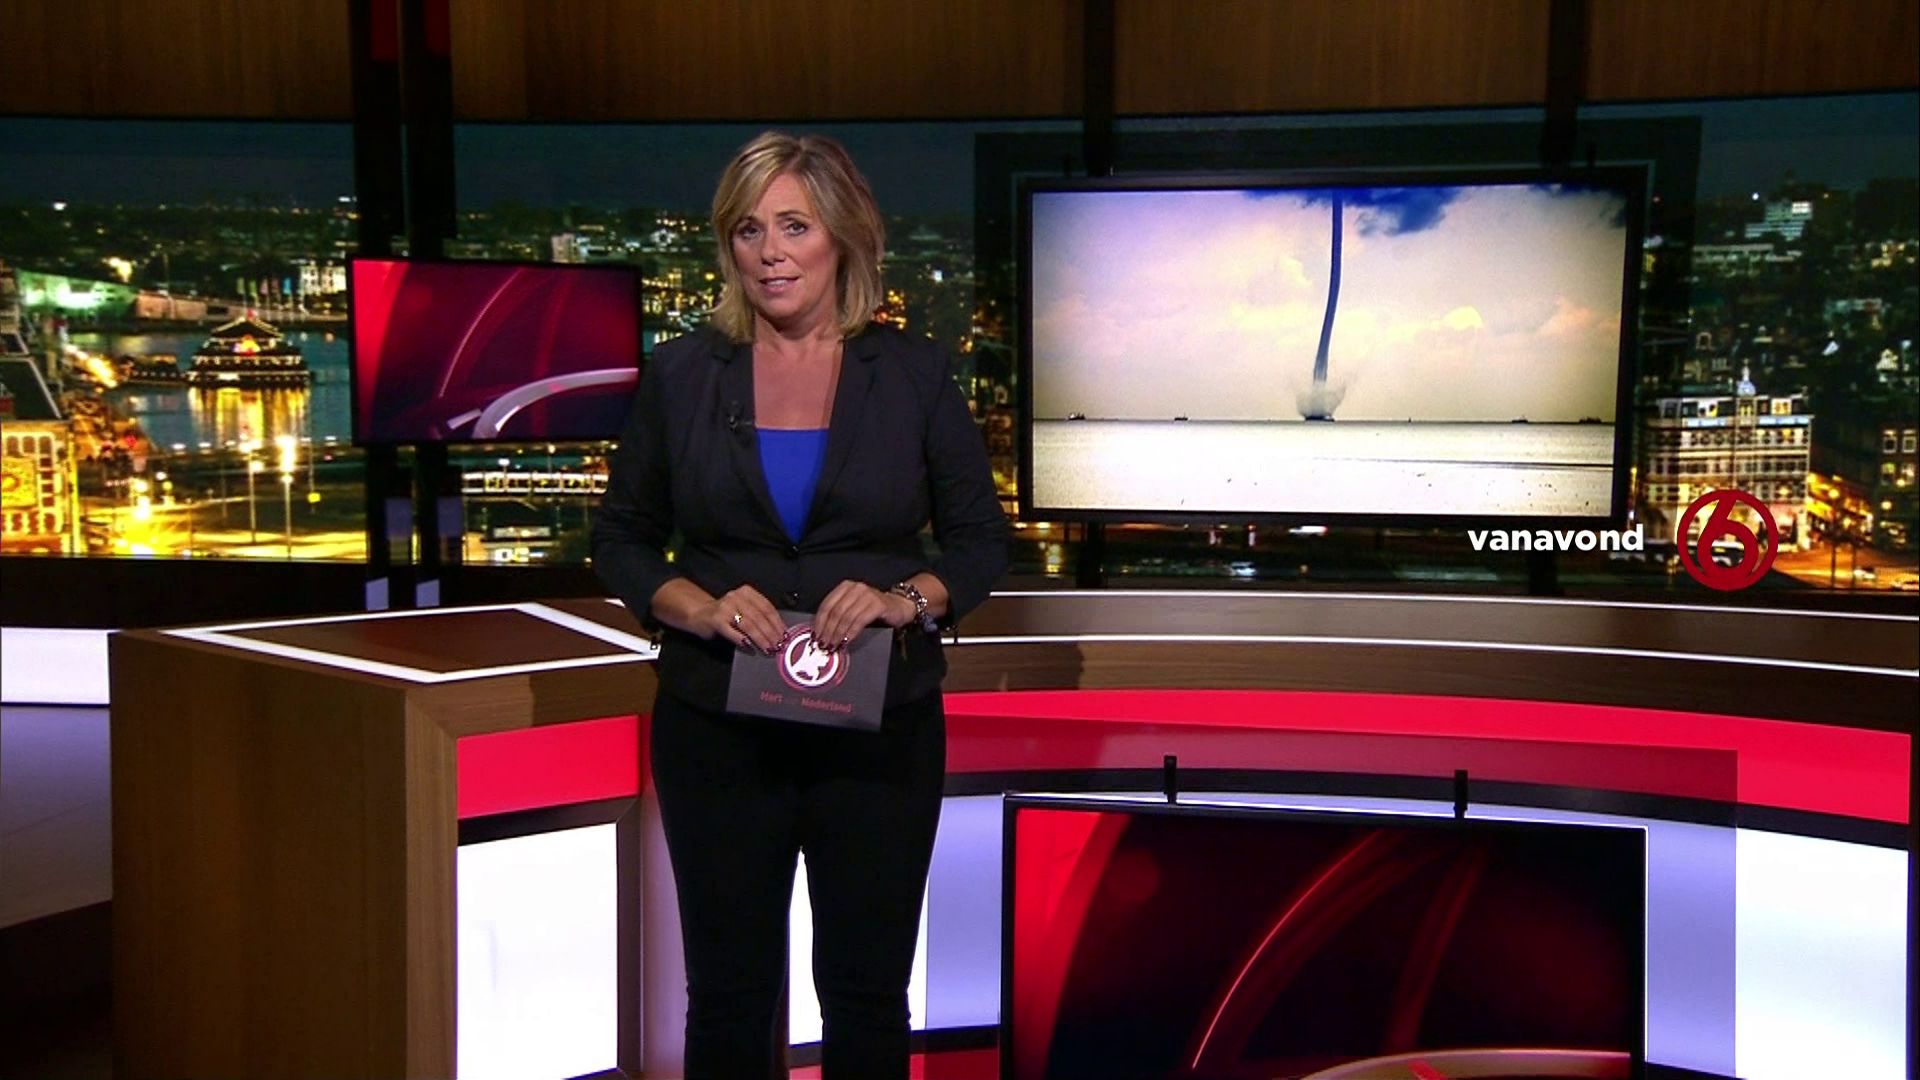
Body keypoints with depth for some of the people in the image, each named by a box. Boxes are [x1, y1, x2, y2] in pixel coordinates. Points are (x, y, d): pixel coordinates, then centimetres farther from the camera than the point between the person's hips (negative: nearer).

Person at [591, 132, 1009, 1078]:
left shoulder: (912, 374, -1)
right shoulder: (681, 375, 1)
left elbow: (981, 540, 3)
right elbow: (620, 537, 6)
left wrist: (909, 600, -17)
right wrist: (700, 608, -13)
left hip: (878, 731, 0)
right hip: (718, 731, 1)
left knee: (866, 991, 10)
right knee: (728, 993, 11)